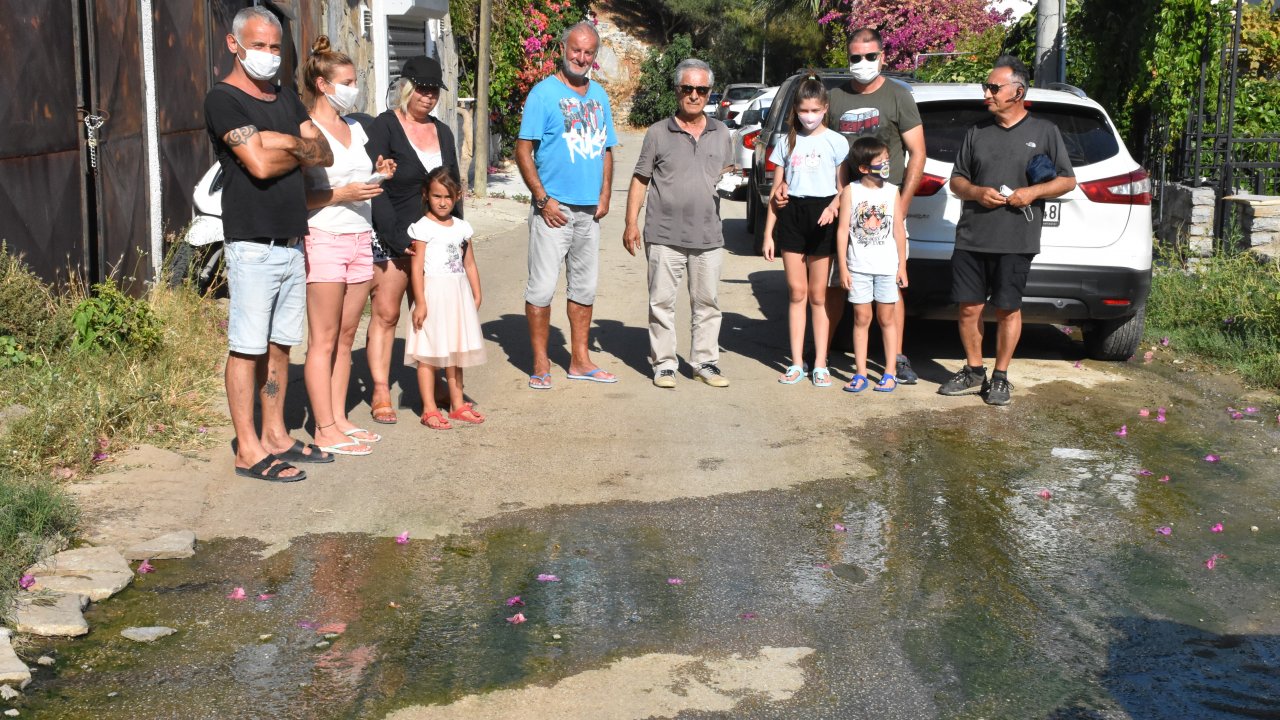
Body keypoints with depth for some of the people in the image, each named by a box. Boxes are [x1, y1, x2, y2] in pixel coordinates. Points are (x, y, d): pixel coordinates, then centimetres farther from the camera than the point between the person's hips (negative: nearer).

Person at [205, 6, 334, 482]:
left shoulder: (286, 99, 16)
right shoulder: (224, 99, -8)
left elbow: (325, 155, 8)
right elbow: (259, 164, -19)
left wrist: (287, 141, -10)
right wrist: (301, 151, -2)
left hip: (291, 242, 8)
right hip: (252, 244, -8)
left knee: (280, 345, 13)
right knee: (247, 348, -3)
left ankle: (275, 436, 22)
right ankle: (248, 450, 1)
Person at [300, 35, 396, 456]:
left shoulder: (355, 129, 16)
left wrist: (378, 177, 7)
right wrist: (342, 193, -21)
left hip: (360, 238, 8)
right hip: (325, 238, -7)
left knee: (346, 336, 9)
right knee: (323, 340, -4)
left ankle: (339, 418, 16)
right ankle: (325, 431, -1)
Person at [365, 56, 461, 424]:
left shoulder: (442, 132, 15)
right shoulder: (384, 126, -3)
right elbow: (375, 187, -10)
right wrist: (396, 237, -16)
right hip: (392, 239, -5)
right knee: (385, 313, -4)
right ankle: (381, 394, -1)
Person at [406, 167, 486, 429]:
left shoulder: (462, 227, 9)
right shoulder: (423, 228, -9)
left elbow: (469, 264, 13)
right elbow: (417, 267, -12)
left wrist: (476, 296, 9)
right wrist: (420, 302, -17)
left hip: (459, 295, 6)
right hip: (433, 293, -6)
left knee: (456, 351, 14)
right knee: (428, 353, -2)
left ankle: (457, 404, 24)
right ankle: (429, 409, 2)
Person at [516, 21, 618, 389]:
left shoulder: (599, 95, 12)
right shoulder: (544, 93, -6)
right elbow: (523, 149, -10)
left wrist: (605, 195, 4)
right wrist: (543, 199, -15)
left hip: (589, 209, 6)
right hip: (553, 207, -6)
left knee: (584, 286, 12)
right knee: (542, 286, -4)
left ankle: (580, 361, 22)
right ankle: (540, 364, 5)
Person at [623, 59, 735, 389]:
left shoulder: (721, 133, 11)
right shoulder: (658, 133, 2)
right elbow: (640, 180, 4)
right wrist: (631, 222, -2)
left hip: (708, 236, 3)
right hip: (665, 235, -3)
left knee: (707, 302, 8)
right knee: (662, 301, 1)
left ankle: (706, 362, 19)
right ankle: (664, 364, 11)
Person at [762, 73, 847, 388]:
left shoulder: (835, 141, 1)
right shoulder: (787, 142, 9)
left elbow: (845, 187, 1)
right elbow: (776, 191, 11)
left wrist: (833, 206, -21)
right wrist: (768, 233, 6)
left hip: (821, 219, -2)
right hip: (791, 216, 2)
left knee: (818, 295, 3)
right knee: (797, 293, 5)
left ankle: (820, 365, 9)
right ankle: (797, 364, 10)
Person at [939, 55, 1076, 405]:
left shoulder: (1044, 131, 5)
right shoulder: (976, 132, 13)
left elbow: (1067, 180, 7)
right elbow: (957, 180, 16)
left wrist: (1033, 192, -10)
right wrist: (976, 192, -6)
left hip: (1016, 242, -3)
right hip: (970, 239, 3)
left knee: (1007, 310, 2)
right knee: (969, 308, 5)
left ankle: (1000, 377, 15)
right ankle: (973, 371, 21)